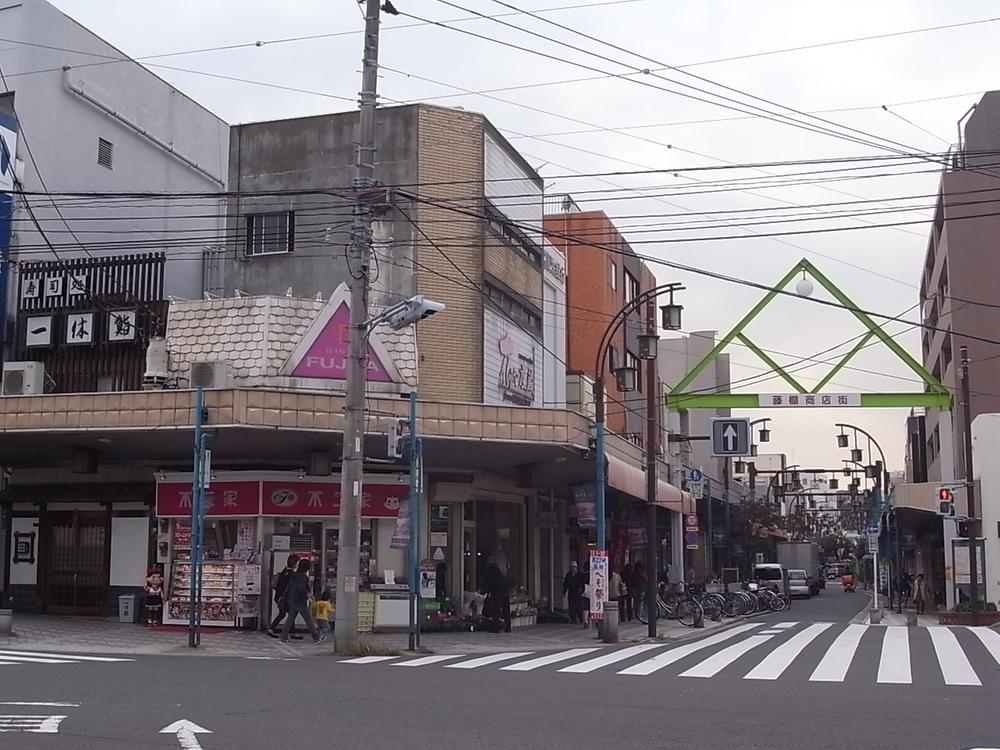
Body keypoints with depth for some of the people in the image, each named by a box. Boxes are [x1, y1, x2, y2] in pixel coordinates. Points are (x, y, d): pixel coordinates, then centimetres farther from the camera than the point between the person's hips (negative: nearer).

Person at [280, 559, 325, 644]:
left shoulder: (293, 575, 8)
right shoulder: (303, 577, -16)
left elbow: (287, 587, 11)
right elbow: (302, 589, -28)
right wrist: (307, 594, -12)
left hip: (291, 600, 7)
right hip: (300, 601, -7)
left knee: (290, 619, 10)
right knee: (309, 619, 4)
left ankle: (284, 638, 7)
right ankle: (316, 638, 12)